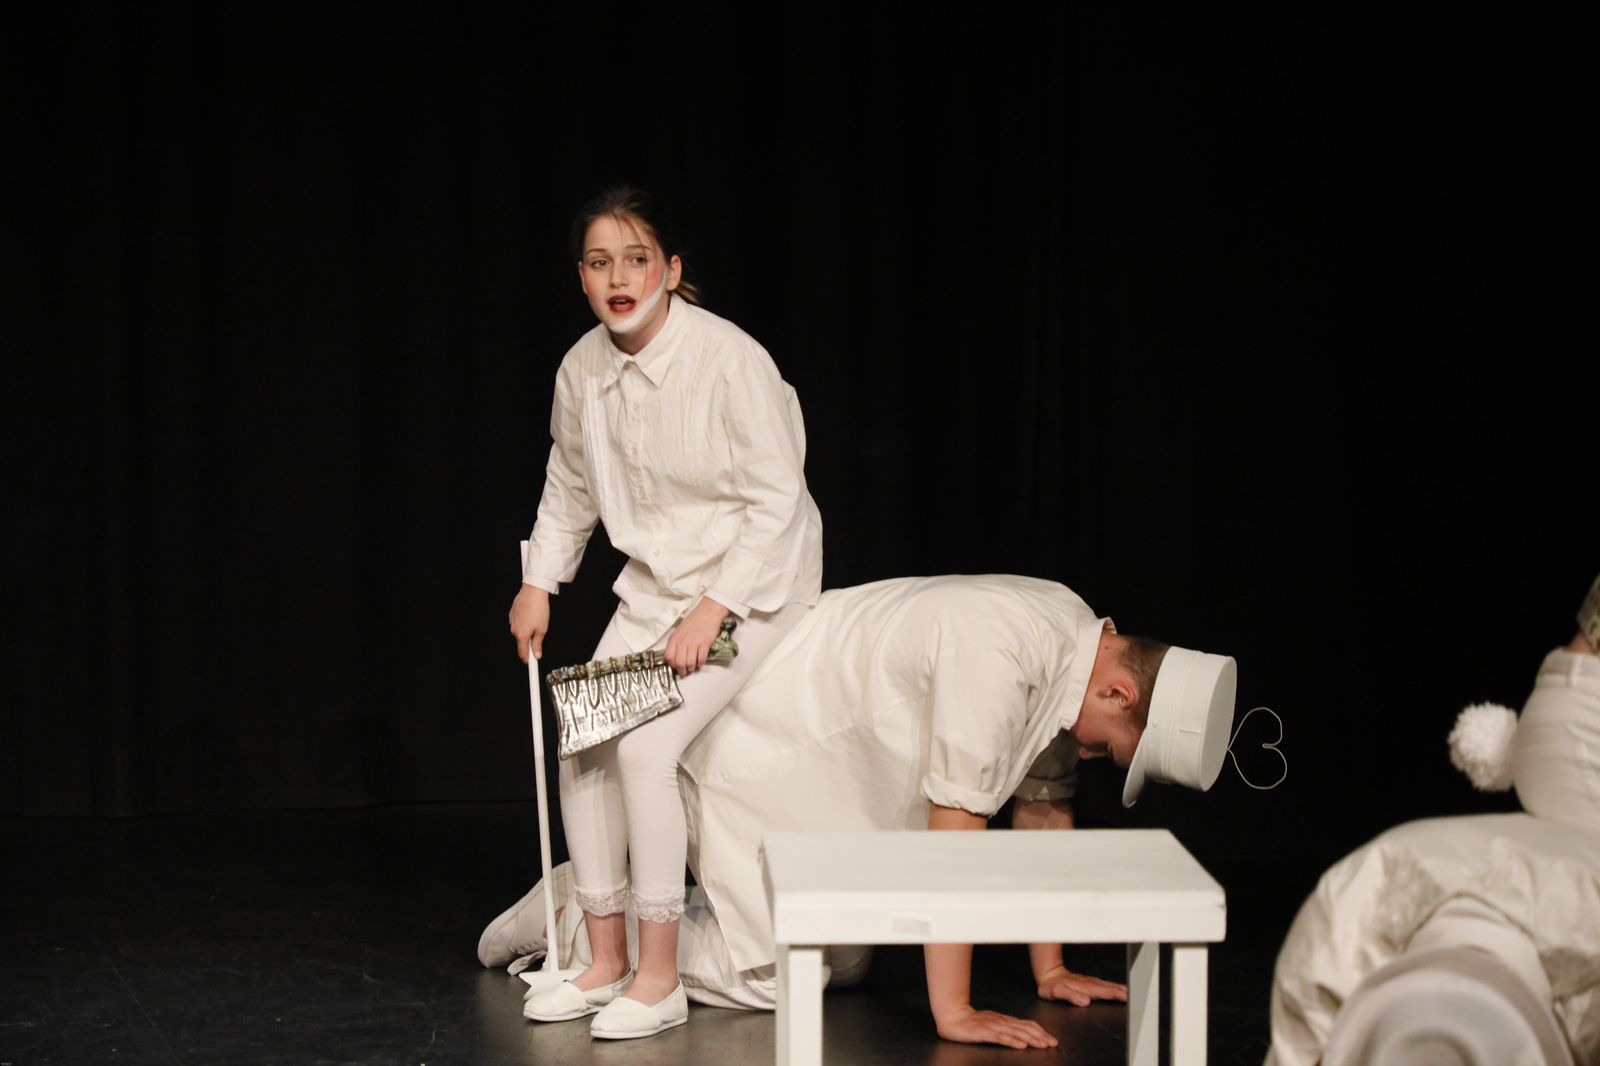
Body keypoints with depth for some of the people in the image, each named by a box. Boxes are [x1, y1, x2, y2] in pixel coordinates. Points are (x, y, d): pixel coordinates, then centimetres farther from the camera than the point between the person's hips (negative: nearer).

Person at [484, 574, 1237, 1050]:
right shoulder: (997, 654, -33)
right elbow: (955, 831, -32)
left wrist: (1050, 970, 7)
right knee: (777, 979, -9)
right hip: (754, 752, -9)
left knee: (843, 963, 13)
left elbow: (1042, 809, 6)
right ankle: (573, 918, 5)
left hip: (826, 779, 10)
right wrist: (954, 1013, -29)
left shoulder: (1073, 641, -3)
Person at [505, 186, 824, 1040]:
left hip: (751, 578, -7)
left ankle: (659, 979, -7)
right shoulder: (582, 370, -4)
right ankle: (604, 962, 14)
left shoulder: (731, 360, -24)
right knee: (585, 746, -2)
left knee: (648, 746, -20)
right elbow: (570, 488, 14)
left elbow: (776, 499, -20)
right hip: (654, 579, 7)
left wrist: (713, 609, -22)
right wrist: (539, 583, 8)